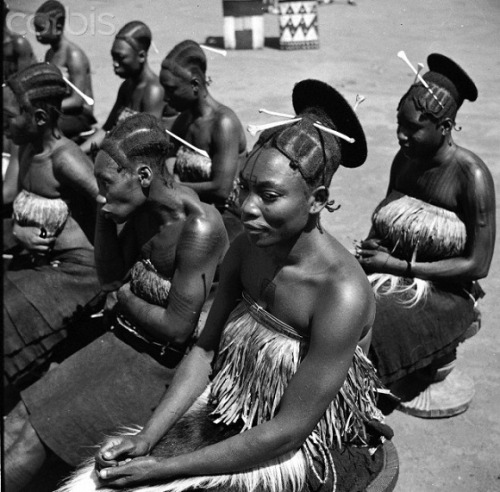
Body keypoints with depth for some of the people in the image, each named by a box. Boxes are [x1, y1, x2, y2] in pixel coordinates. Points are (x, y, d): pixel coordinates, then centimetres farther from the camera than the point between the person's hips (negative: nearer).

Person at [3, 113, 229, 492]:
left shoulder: (199, 226, -27)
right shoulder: (143, 208, -2)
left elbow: (177, 327, -23)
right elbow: (110, 278, 5)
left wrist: (125, 297, -6)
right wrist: (104, 212, -8)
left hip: (160, 365, -7)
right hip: (122, 342, 8)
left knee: (32, 442, -6)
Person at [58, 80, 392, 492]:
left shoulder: (342, 292, -28)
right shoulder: (246, 248, -9)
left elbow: (287, 432, -23)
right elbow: (206, 349, 0)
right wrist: (149, 436, -10)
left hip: (310, 450, -5)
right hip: (233, 417, 5)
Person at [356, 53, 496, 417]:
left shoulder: (471, 175, -18)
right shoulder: (405, 159, 0)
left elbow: (478, 265, -17)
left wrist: (399, 266, -19)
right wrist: (373, 244, -6)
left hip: (448, 290, -5)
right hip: (400, 272, 6)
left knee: (380, 321, -30)